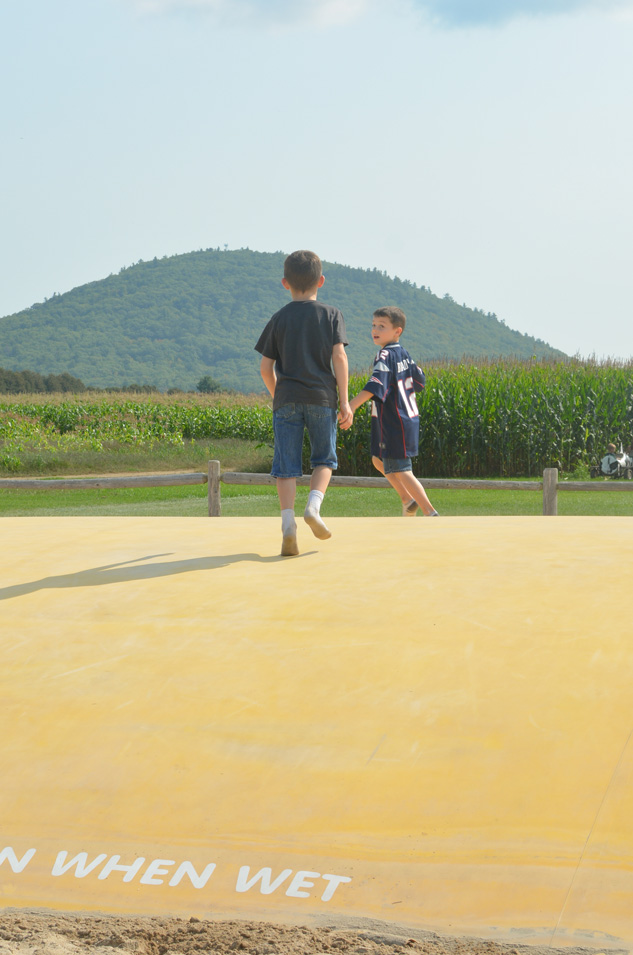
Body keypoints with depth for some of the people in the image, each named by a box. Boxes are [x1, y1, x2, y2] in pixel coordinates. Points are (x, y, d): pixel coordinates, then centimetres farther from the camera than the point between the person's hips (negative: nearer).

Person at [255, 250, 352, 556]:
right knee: (324, 458, 14)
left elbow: (265, 367, 6)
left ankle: (288, 523, -13)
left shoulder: (279, 319, 8)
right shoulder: (331, 314, 4)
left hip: (287, 400, 1)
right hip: (322, 397, -1)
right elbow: (339, 356, -5)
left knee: (286, 463, 1)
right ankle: (314, 505, -9)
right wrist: (344, 400, -3)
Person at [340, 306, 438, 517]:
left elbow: (374, 387, -31)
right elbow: (419, 380, 20)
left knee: (400, 470, -6)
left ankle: (431, 513, -8)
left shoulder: (385, 356, -17)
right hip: (408, 417, 10)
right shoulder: (404, 353, 10)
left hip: (395, 423, -10)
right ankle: (408, 500, 25)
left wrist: (351, 406, -40)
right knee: (378, 460, 22)